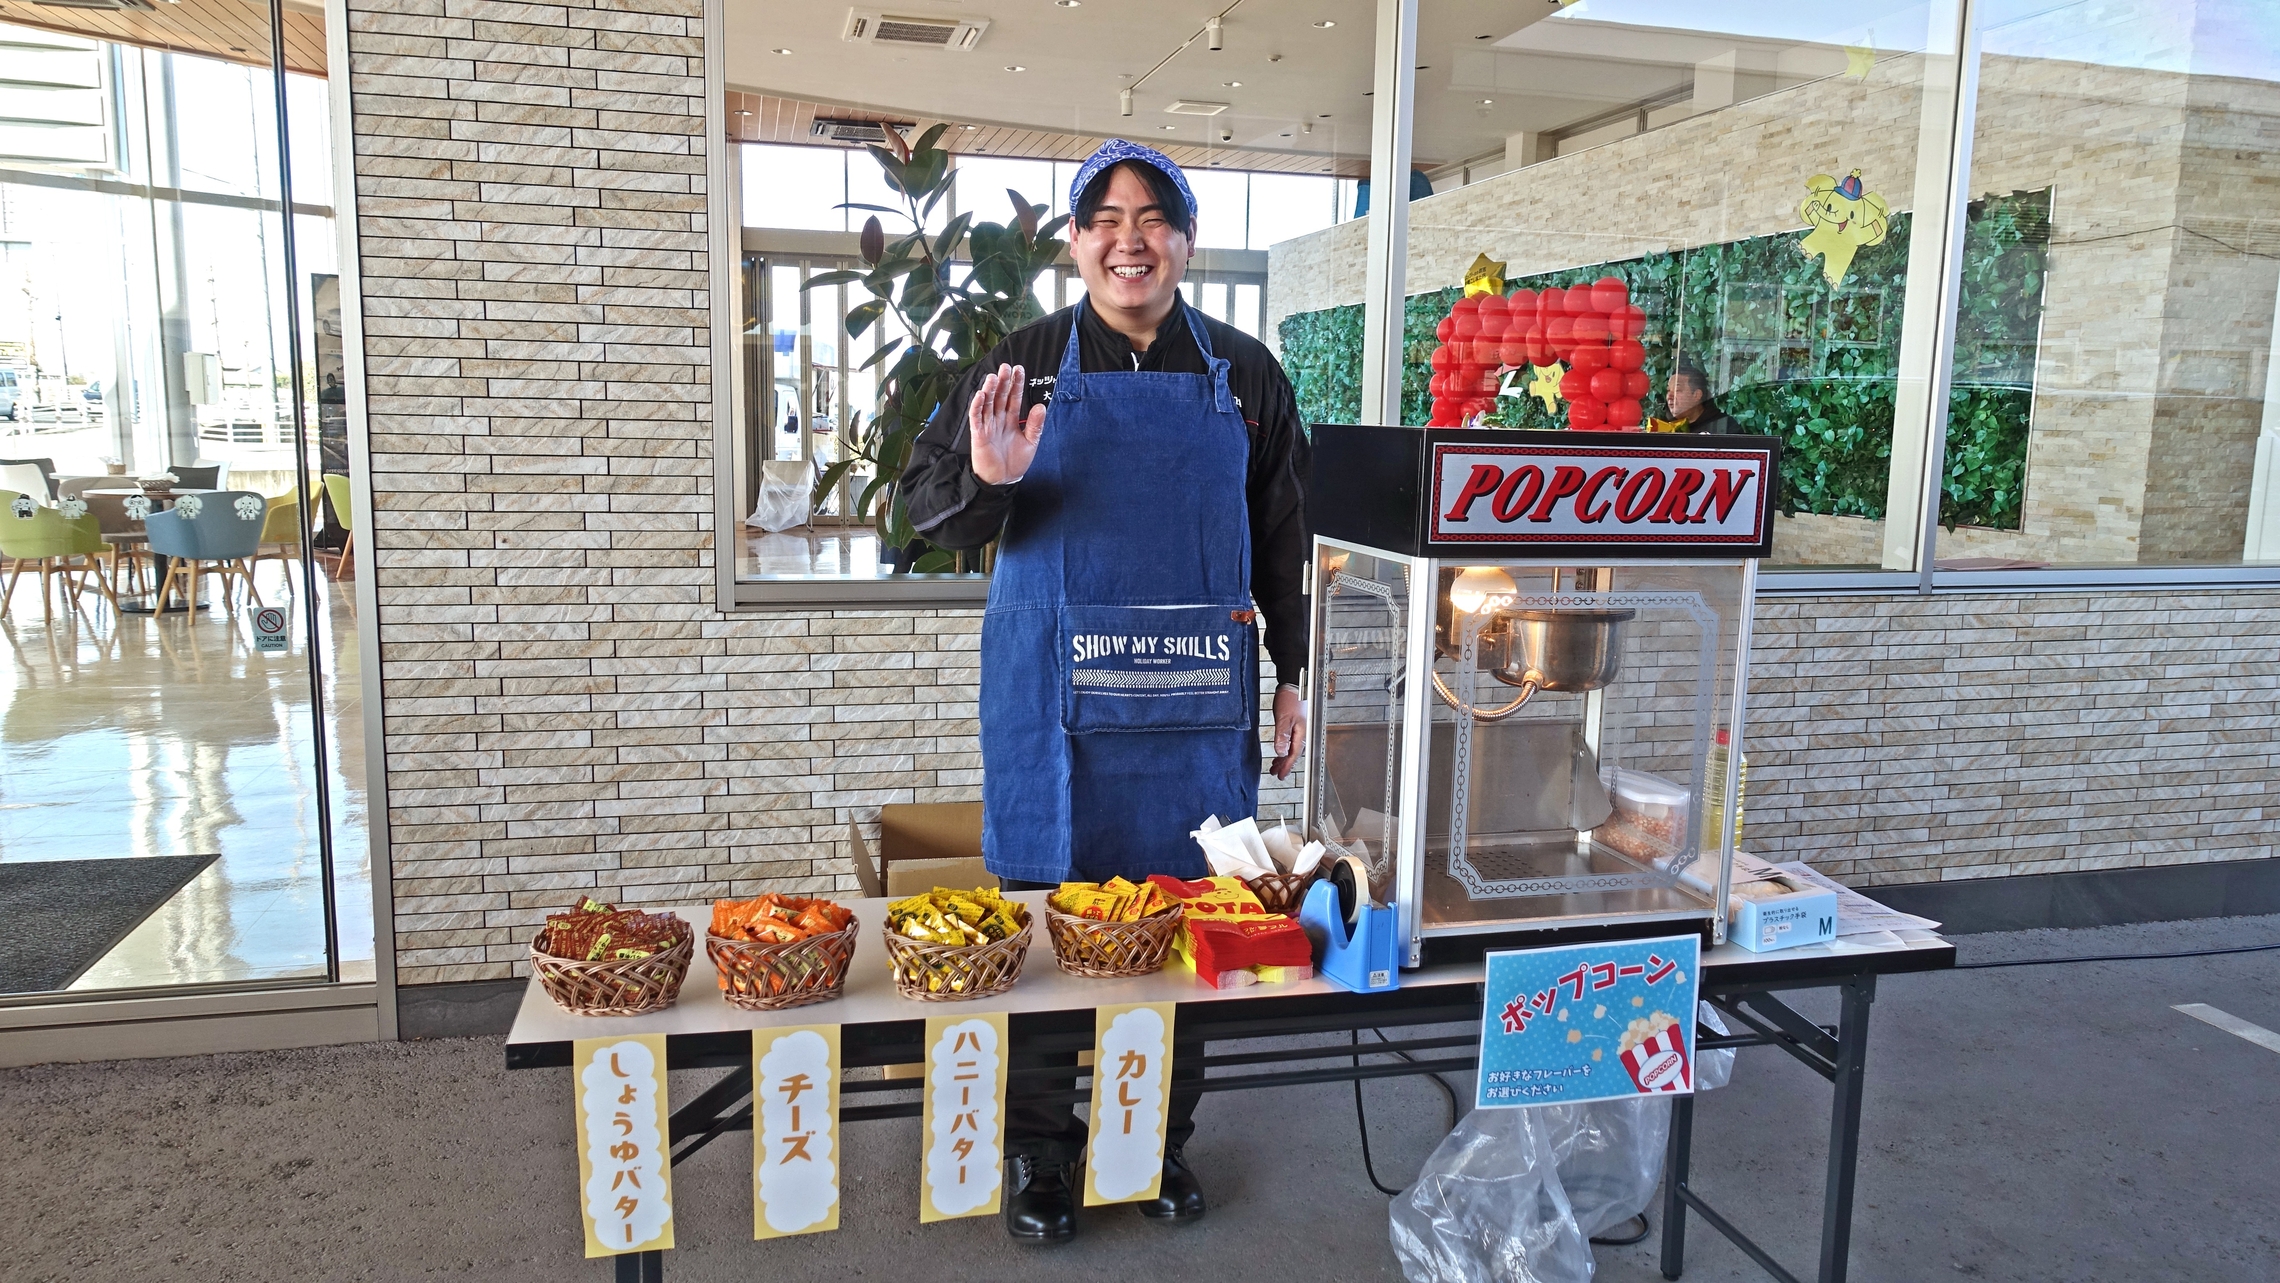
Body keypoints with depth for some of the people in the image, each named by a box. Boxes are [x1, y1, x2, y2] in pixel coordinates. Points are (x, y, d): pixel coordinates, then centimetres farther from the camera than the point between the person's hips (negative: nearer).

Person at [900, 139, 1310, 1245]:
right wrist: (986, 480, -22)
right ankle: (1037, 1150, 24)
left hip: (1196, 697, 2)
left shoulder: (1242, 373, 7)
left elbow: (1281, 539, 12)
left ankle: (1161, 1140, 29)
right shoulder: (1026, 364, 2)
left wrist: (1290, 678, 11)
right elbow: (925, 503, 1)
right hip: (1054, 696, -1)